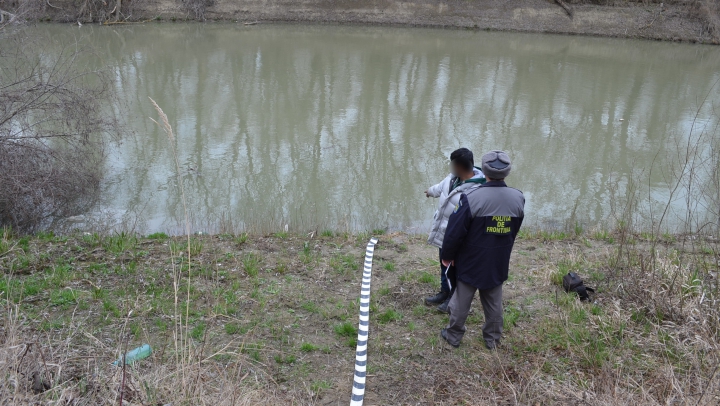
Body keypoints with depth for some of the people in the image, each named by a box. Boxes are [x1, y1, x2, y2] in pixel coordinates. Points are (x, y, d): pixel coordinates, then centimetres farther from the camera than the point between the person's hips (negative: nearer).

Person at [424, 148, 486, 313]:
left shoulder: (476, 191, -33)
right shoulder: (454, 177, -5)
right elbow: (442, 187, 19)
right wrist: (430, 191, 39)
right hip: (443, 232, 9)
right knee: (443, 264, 25)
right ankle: (445, 293, 46)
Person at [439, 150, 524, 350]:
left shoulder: (472, 198, -24)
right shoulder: (518, 198, -8)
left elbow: (455, 232, -18)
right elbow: (514, 231, 7)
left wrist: (447, 255, -3)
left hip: (471, 262, -4)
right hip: (499, 262, 4)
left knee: (462, 300, 12)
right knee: (494, 302, 19)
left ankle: (454, 336, 26)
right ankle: (493, 339, 31)